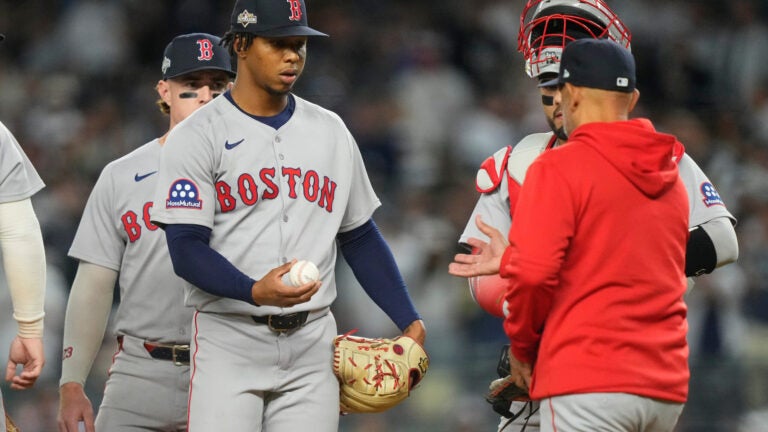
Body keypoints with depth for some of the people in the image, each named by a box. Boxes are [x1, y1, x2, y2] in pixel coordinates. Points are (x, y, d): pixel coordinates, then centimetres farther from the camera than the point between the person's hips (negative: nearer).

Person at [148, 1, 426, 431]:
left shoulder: (330, 131, 12)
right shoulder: (198, 137, -3)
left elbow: (360, 237, 17)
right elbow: (187, 249, -10)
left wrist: (409, 321, 7)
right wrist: (255, 291, -28)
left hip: (313, 346, 4)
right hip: (230, 342, -4)